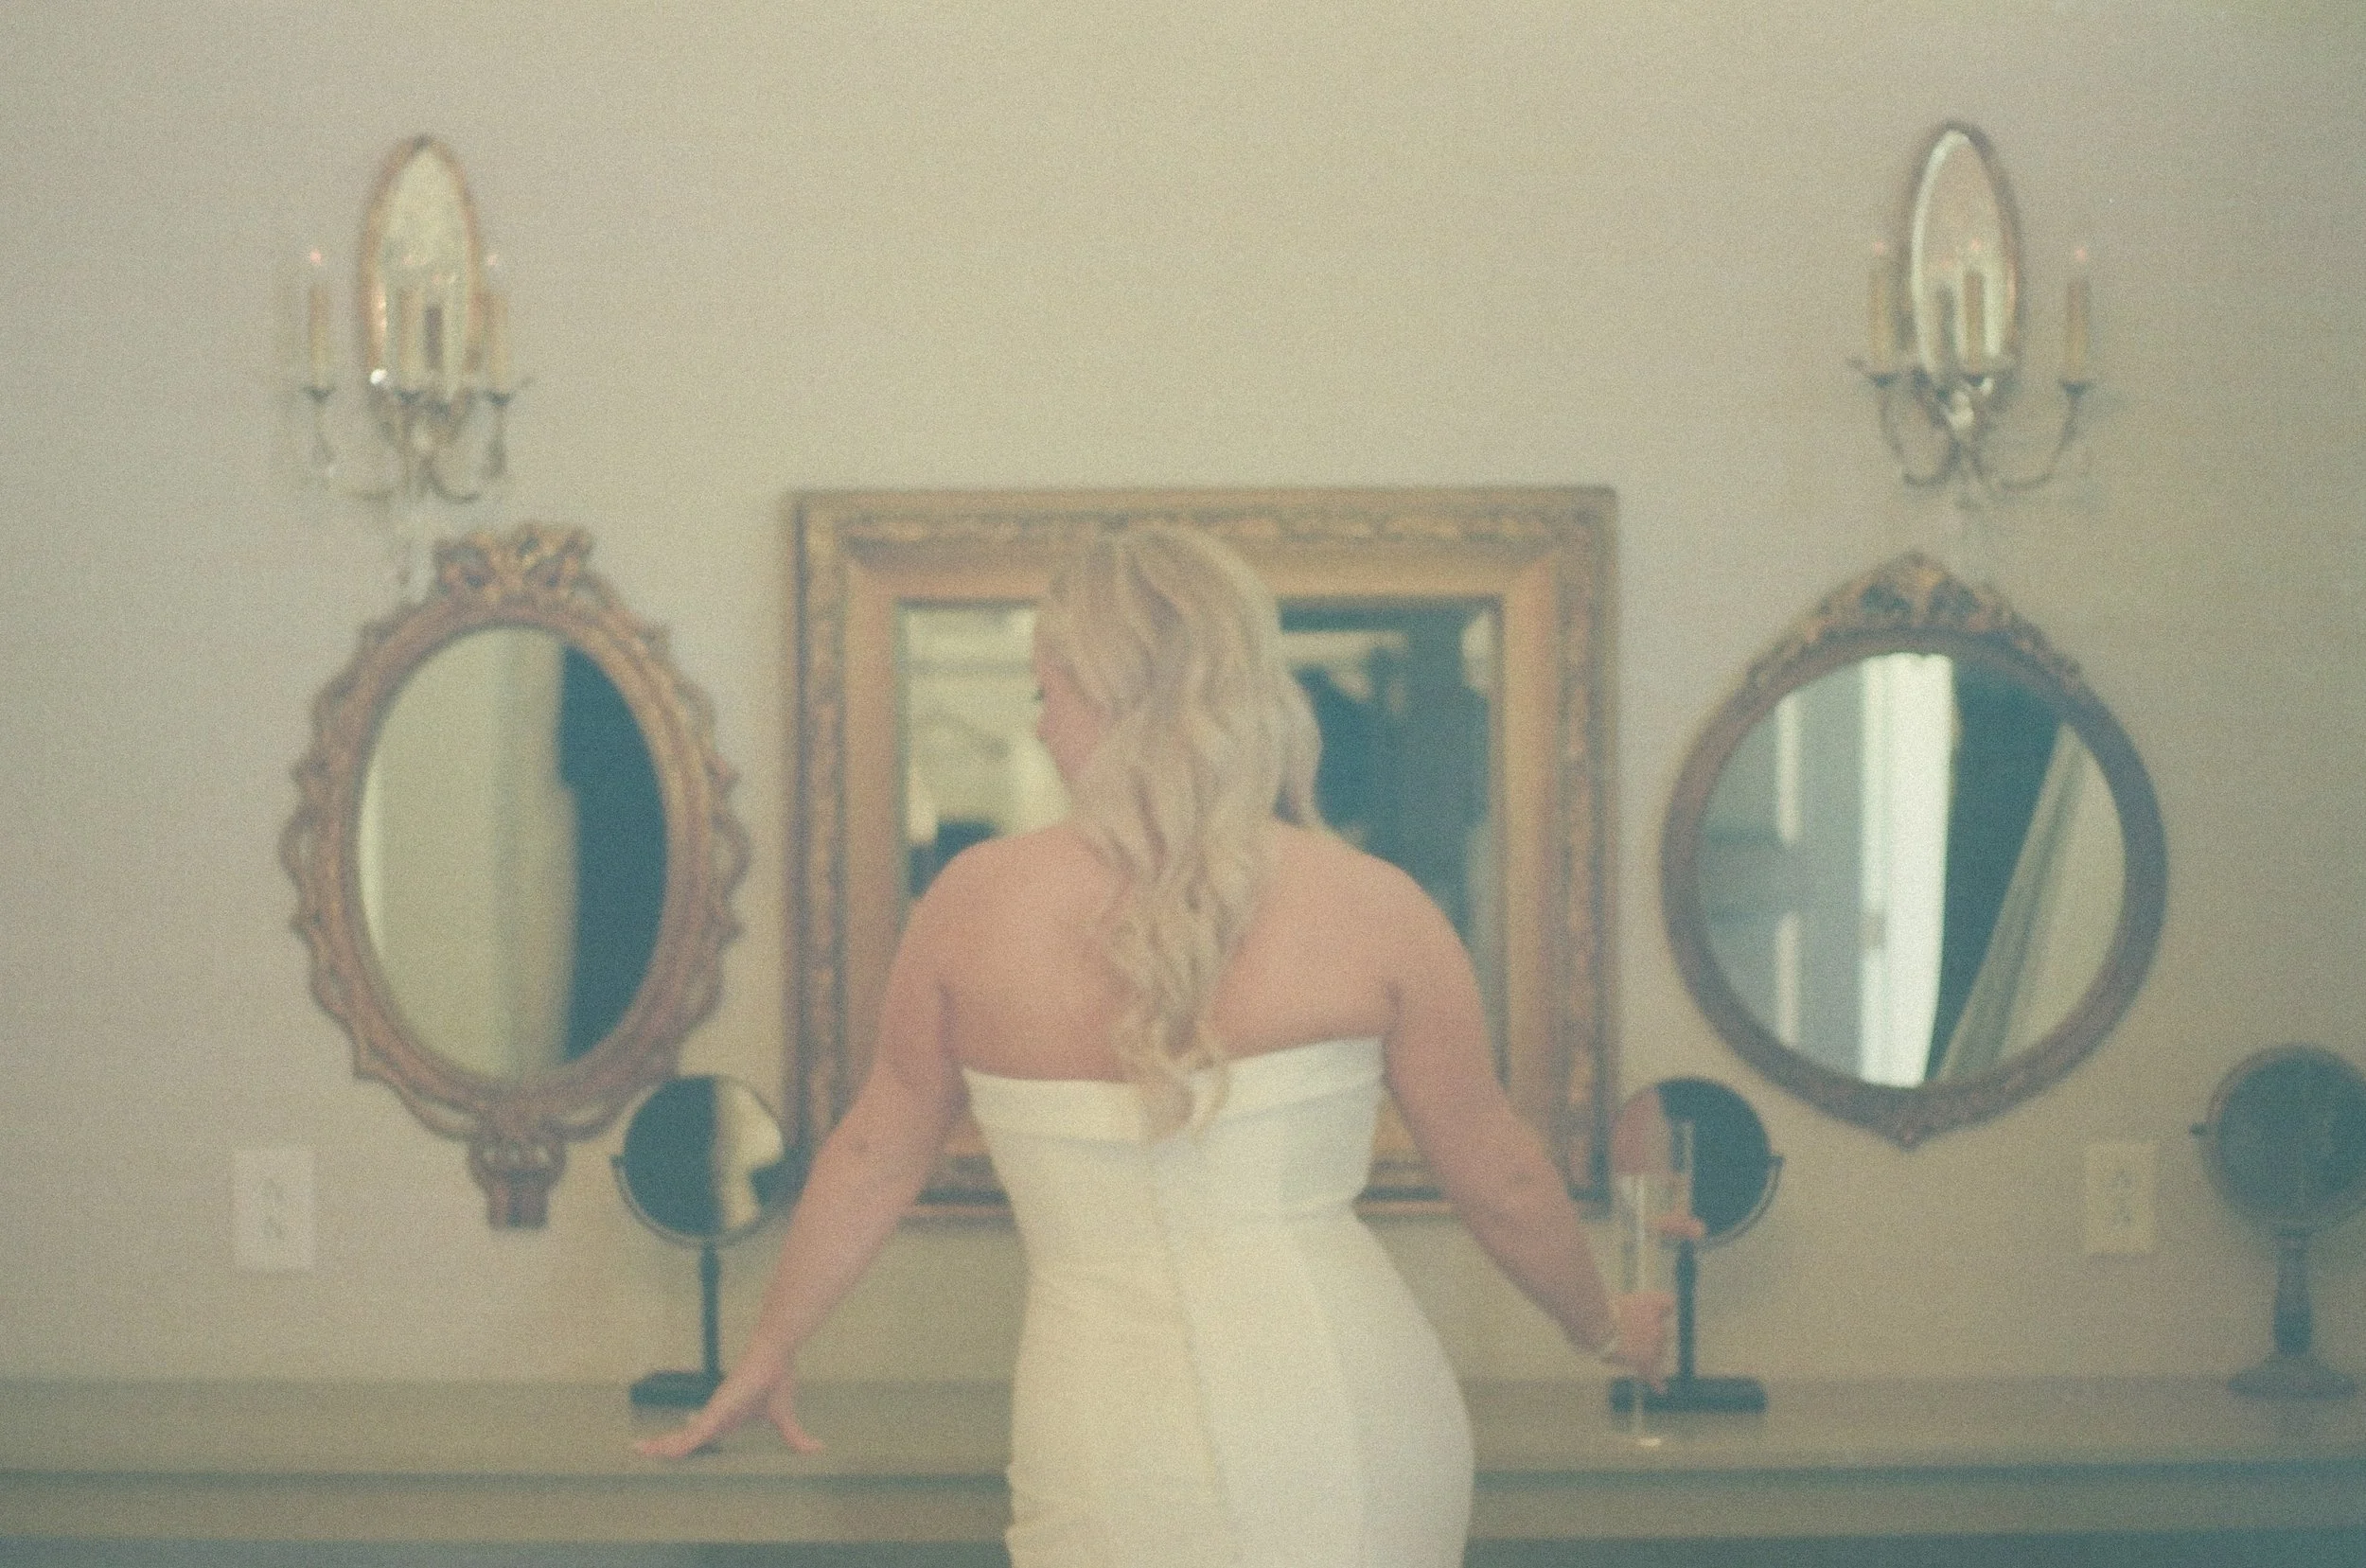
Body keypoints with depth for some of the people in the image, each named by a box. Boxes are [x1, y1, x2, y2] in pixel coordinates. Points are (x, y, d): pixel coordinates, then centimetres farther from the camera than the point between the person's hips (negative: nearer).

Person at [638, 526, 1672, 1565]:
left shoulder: (975, 903, 1)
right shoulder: (1373, 910, -1)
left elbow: (875, 1154, 15)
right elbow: (1500, 1181, 9)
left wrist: (766, 1356, 30)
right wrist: (1602, 1327, 29)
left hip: (1120, 1472, 0)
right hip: (1355, 1415, 0)